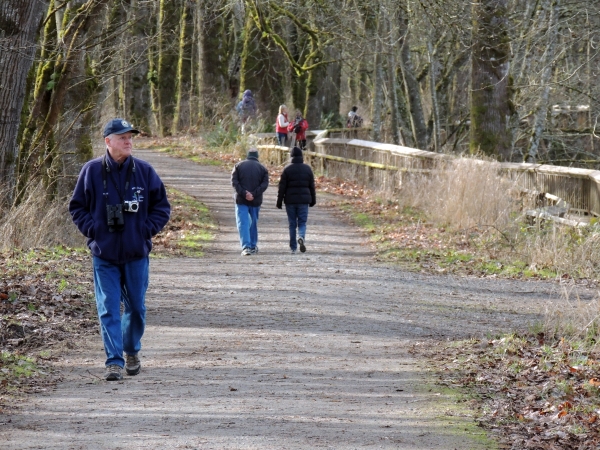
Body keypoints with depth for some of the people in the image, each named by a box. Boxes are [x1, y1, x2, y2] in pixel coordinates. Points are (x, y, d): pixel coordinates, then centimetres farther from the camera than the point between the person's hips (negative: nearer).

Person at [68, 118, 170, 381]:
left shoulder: (144, 171, 1)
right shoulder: (92, 171, -2)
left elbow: (162, 206, 9)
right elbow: (77, 206, 7)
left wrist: (147, 229, -3)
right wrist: (92, 229, -6)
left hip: (136, 253, 1)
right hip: (104, 254, -1)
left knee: (136, 307, 10)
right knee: (108, 309, -5)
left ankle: (132, 351, 32)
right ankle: (114, 361, -4)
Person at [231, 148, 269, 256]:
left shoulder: (238, 166, 5)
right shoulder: (262, 168, 5)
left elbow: (234, 182, -7)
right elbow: (265, 184, -7)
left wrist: (243, 193, -13)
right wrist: (254, 194, -14)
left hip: (241, 200, -1)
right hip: (256, 201, 1)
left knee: (243, 223, -3)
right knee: (254, 222, 16)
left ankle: (246, 247, -17)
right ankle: (253, 246, 24)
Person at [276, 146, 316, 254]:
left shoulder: (287, 169, -5)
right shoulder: (307, 169, 3)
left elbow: (282, 187, -4)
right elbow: (312, 186, 7)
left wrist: (279, 201, 1)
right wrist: (313, 200, 16)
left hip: (290, 200, -1)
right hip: (304, 200, 1)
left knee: (292, 224, 6)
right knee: (302, 222, 6)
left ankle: (293, 248, 7)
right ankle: (302, 237, -25)